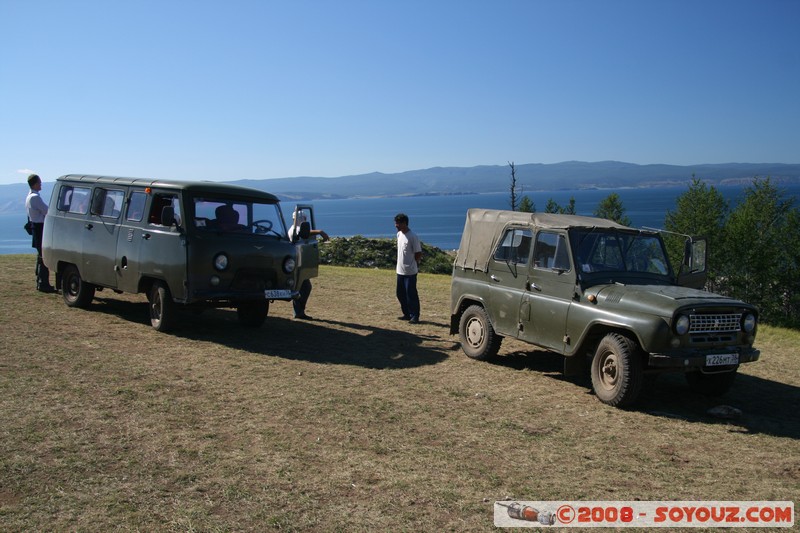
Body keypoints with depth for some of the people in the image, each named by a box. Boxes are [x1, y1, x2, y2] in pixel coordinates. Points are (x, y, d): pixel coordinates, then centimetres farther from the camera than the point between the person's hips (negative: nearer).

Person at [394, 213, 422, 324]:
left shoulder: (413, 237, -15)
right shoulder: (399, 234, 9)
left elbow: (418, 254, -13)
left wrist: (411, 264, -3)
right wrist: (401, 263, 12)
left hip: (410, 272, -8)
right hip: (400, 270, 8)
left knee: (411, 294, -3)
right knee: (400, 294, 14)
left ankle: (415, 316, 6)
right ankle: (407, 314, 26)